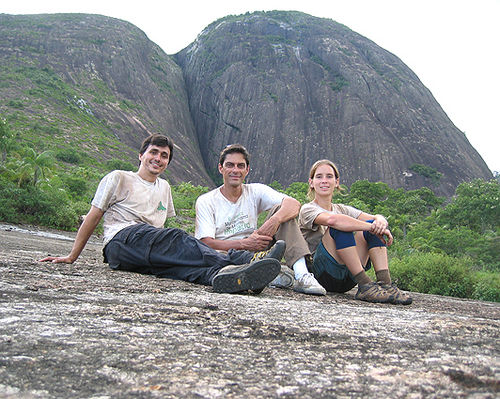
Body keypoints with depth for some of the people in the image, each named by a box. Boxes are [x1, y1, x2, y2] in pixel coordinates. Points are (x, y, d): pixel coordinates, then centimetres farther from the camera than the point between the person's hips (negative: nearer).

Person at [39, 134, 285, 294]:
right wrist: (71, 257, 10)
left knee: (181, 267, -33)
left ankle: (221, 275, -65)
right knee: (175, 238, -36)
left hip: (149, 259, 5)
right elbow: (93, 217, 12)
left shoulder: (164, 188, 29)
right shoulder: (119, 179, 13)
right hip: (121, 241, -5)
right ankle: (236, 261, -58)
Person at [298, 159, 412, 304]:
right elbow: (332, 220, -24)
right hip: (323, 275, -6)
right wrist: (371, 227, -23)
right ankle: (365, 286, -30)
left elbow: (377, 217, 5)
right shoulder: (308, 209, 0)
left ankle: (385, 283, -23)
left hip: (347, 279, 6)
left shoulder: (343, 210, 20)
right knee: (340, 227, -26)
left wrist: (380, 221, -20)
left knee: (375, 223, -8)